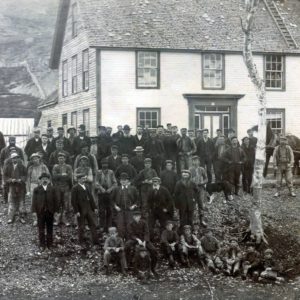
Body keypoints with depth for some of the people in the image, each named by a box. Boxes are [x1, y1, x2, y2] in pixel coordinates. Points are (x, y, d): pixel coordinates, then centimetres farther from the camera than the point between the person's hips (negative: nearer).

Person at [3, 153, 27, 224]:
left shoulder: (22, 167, 5)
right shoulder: (7, 167, 4)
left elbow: (25, 175, 2)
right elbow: (5, 177, 1)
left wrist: (21, 180, -16)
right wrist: (11, 180, -15)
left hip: (21, 187, 1)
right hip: (11, 187, -1)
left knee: (21, 203, 6)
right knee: (11, 203, 1)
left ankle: (21, 217, 16)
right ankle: (11, 218, 8)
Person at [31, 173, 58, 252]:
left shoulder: (52, 189, 3)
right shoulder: (36, 189, 0)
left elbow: (55, 200, 3)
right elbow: (34, 201, -1)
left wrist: (56, 210, -2)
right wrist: (34, 211, -7)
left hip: (50, 212, 1)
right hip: (40, 212, -1)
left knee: (50, 229, 8)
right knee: (41, 229, 5)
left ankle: (49, 244, 18)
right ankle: (42, 245, 14)